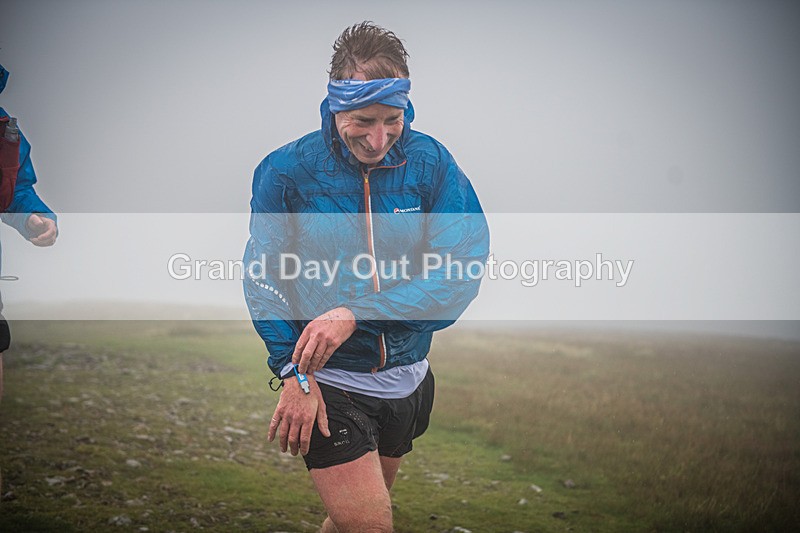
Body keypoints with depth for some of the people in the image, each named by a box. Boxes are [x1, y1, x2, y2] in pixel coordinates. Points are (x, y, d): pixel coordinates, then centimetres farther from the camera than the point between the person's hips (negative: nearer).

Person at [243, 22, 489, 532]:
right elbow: (264, 277, -5)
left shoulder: (431, 163, -9)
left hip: (407, 380, 3)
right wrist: (293, 373, -17)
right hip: (327, 382, -3)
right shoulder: (286, 171, -11)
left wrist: (356, 314, -26)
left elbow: (463, 269, -16)